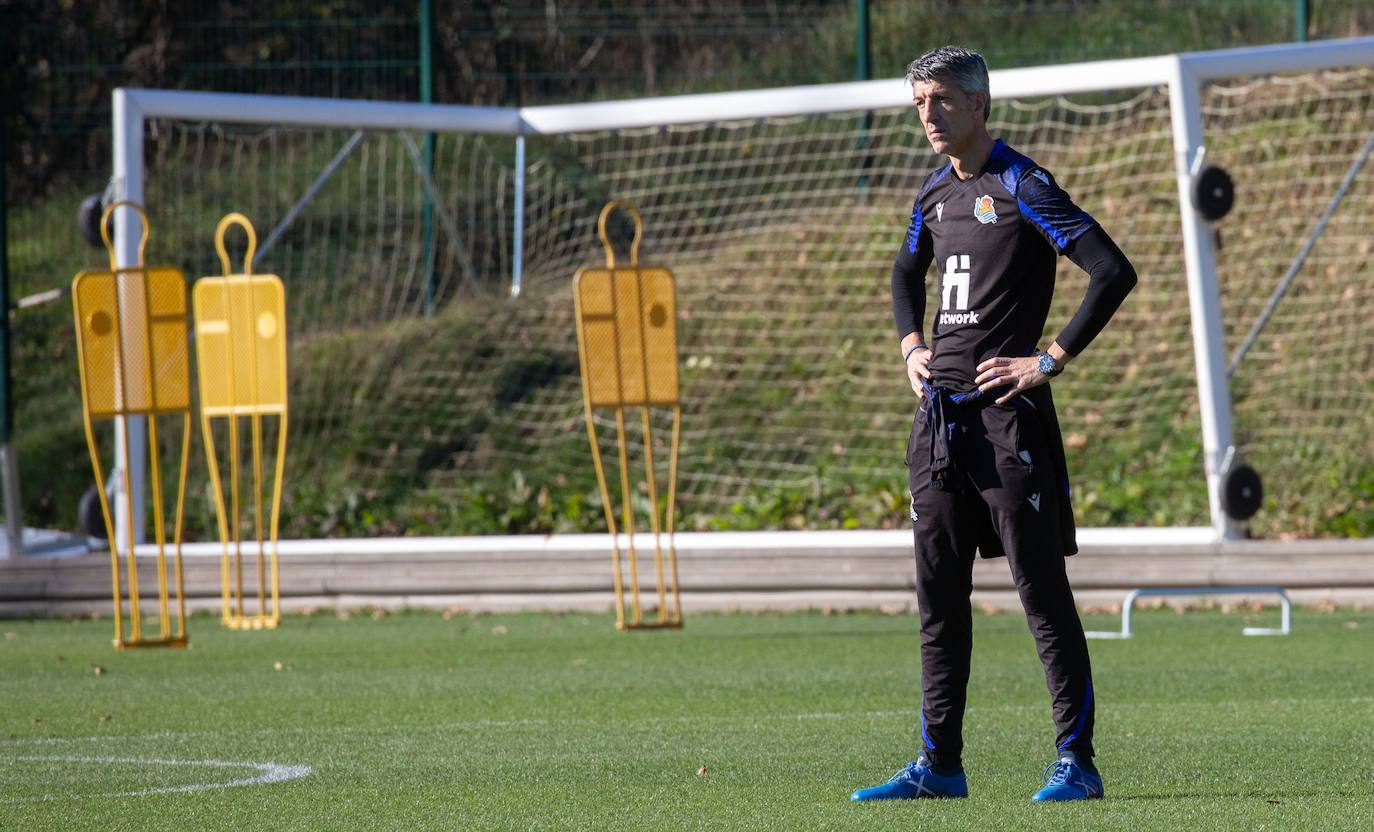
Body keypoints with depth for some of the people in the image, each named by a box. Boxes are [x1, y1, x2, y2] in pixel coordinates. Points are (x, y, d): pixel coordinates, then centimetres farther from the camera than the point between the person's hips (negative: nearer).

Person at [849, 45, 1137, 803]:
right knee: (938, 596, 9)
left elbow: (1112, 273, -17)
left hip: (1005, 411, -8)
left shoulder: (1021, 188, -9)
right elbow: (906, 274, 35)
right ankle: (940, 764, 14)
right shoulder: (934, 194, 14)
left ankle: (1076, 762, -2)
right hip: (939, 417, 8)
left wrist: (1051, 361, -16)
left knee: (1041, 590, -5)